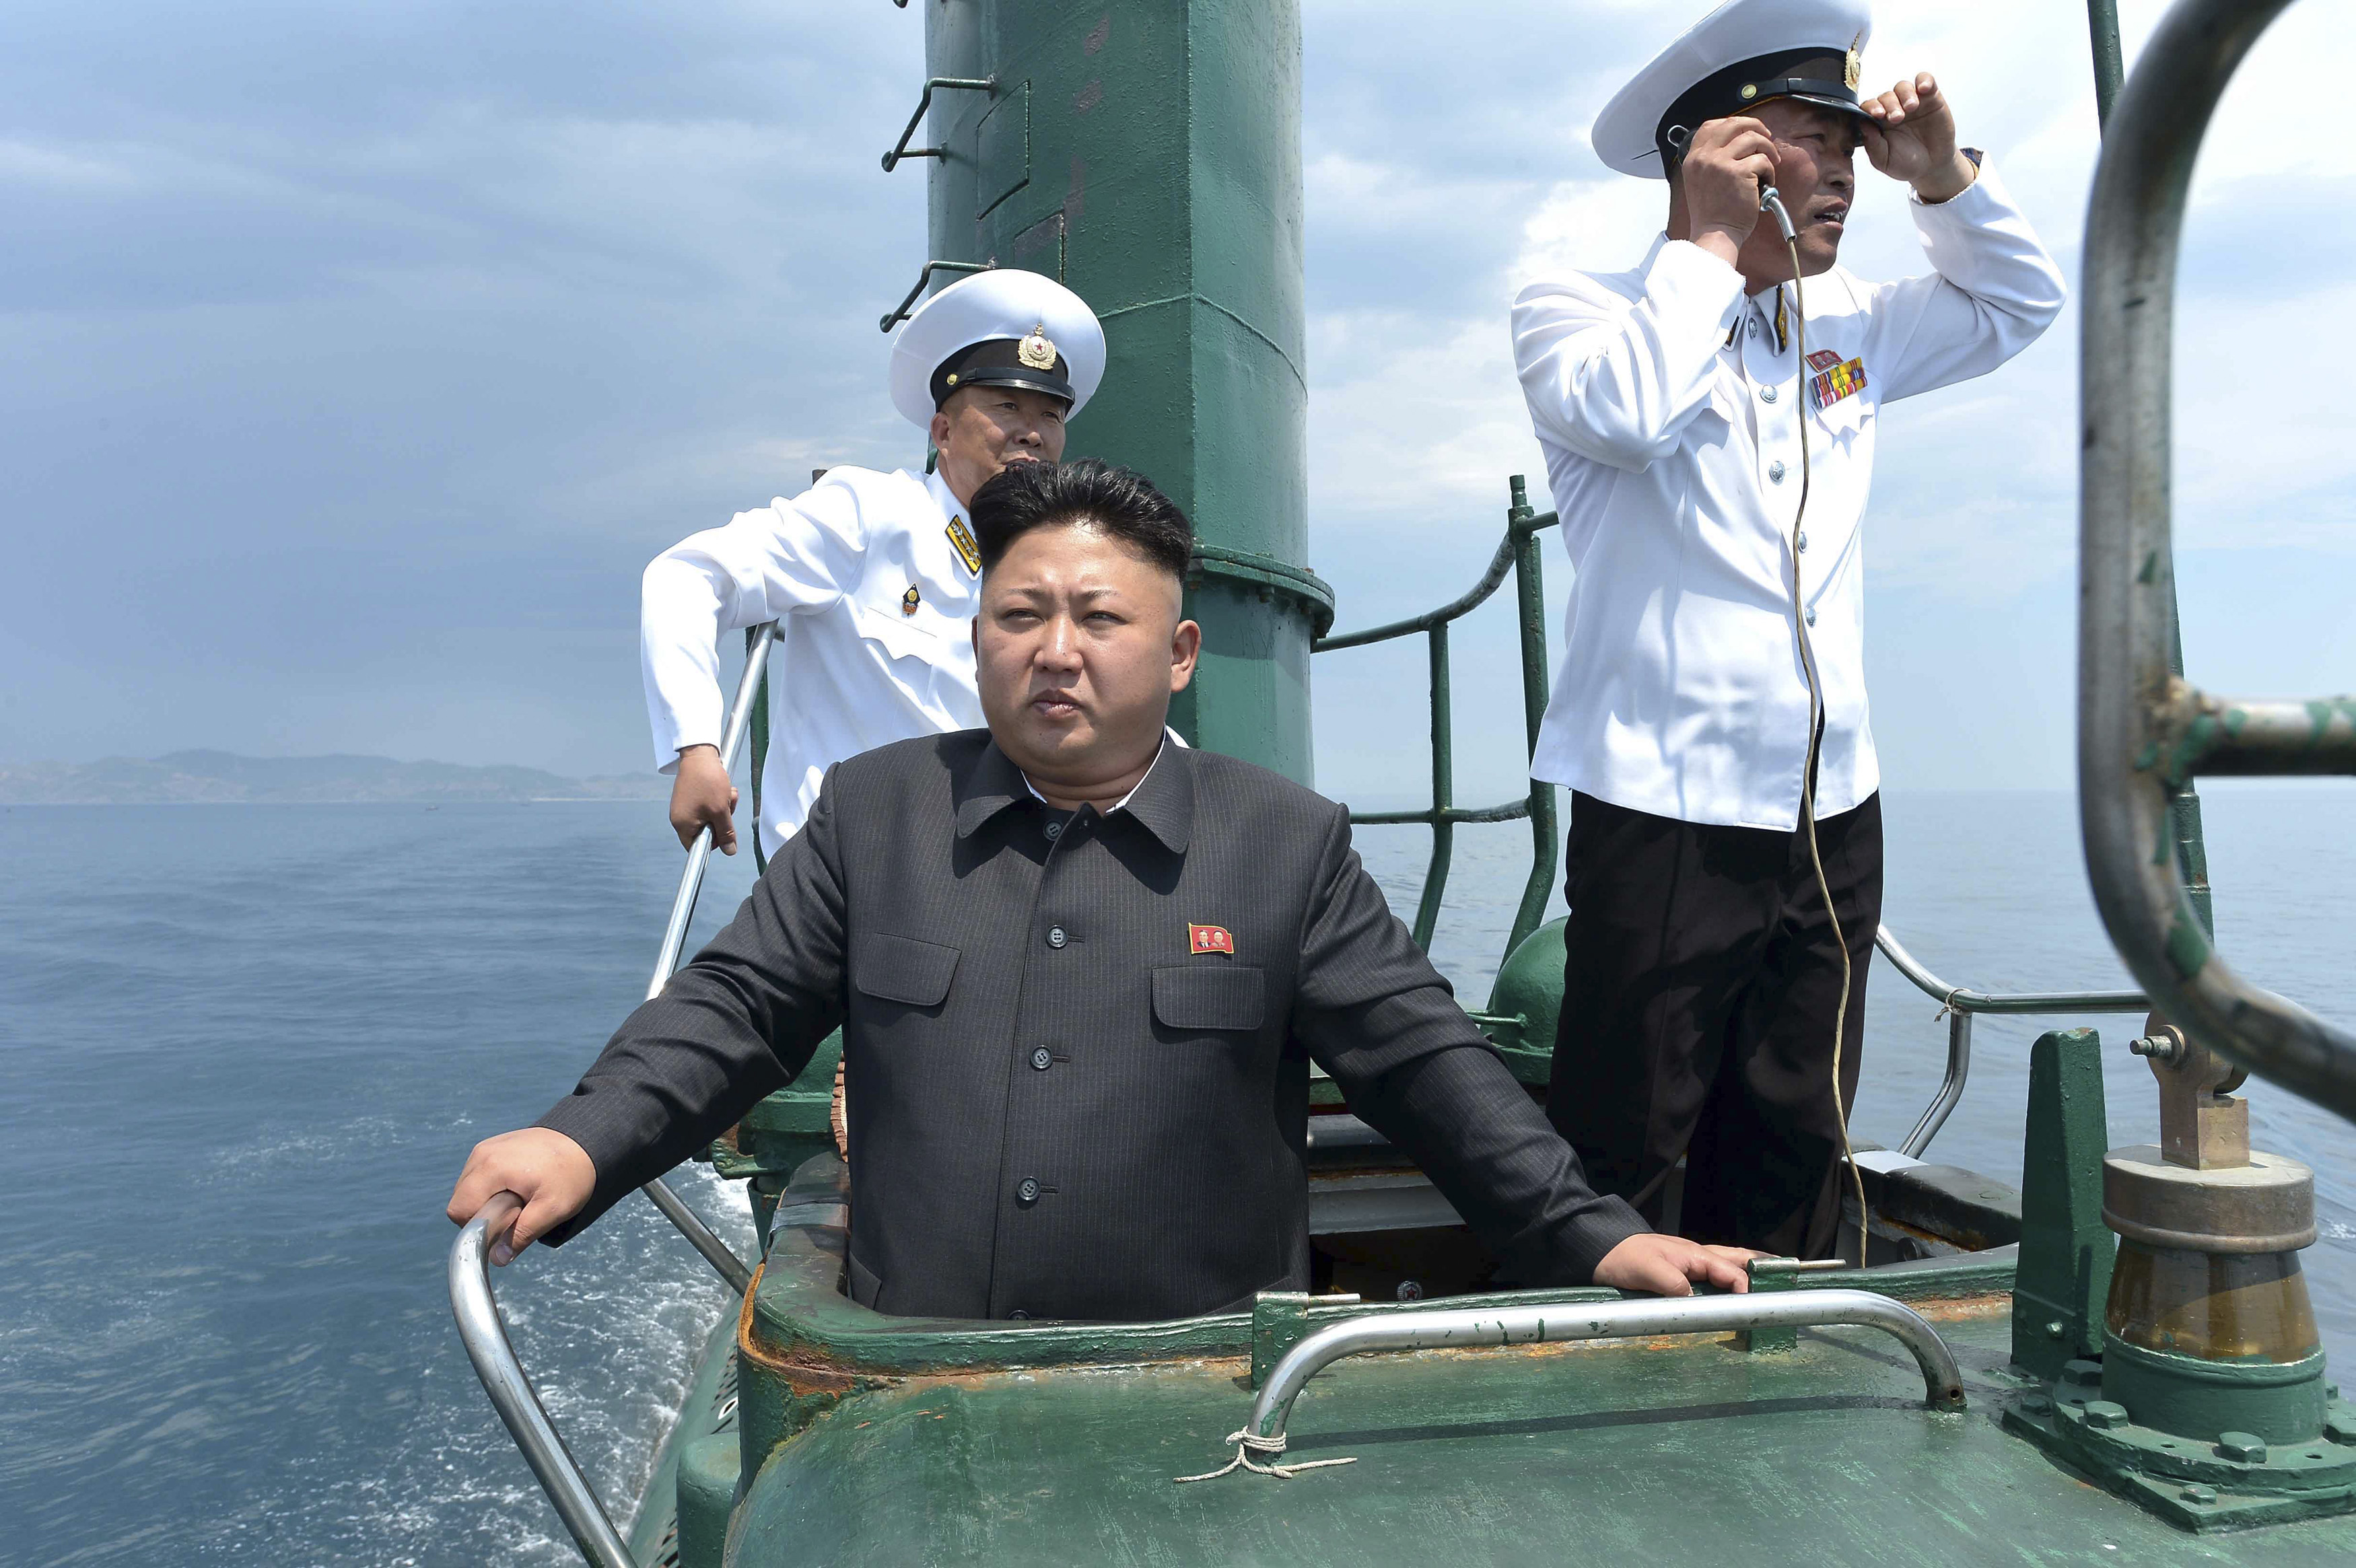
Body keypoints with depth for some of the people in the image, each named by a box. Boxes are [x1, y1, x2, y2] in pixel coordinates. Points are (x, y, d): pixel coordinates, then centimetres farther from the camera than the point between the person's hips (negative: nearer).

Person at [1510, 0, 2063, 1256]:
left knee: (1792, 1159, 15)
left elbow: (2016, 306, 29)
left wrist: (1943, 176, 14)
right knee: (1618, 1163, -4)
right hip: (1667, 814, -6)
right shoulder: (1575, 310, -2)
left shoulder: (1846, 325, 16)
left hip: (1832, 816, 7)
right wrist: (1709, 243, -10)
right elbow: (1627, 410, -23)